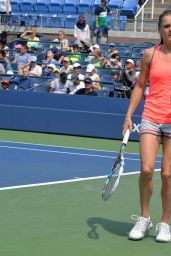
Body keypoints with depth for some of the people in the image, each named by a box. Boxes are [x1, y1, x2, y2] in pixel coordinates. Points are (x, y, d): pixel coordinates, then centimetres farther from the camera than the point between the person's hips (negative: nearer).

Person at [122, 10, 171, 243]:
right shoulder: (151, 54, 4)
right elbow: (140, 86, 11)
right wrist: (129, 115, 5)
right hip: (151, 118, 1)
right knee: (146, 169, -12)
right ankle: (144, 218, 9)